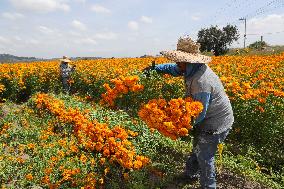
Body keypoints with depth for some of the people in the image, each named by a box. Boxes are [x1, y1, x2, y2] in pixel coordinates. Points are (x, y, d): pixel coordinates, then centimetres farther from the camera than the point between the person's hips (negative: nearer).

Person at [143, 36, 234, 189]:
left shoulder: (201, 81, -36)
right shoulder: (193, 68, -6)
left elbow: (199, 113, -31)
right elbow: (173, 69, 13)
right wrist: (155, 68, 1)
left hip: (216, 122, -10)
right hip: (208, 118, 10)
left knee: (204, 155, 1)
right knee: (198, 147, 24)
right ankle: (190, 174, 45)